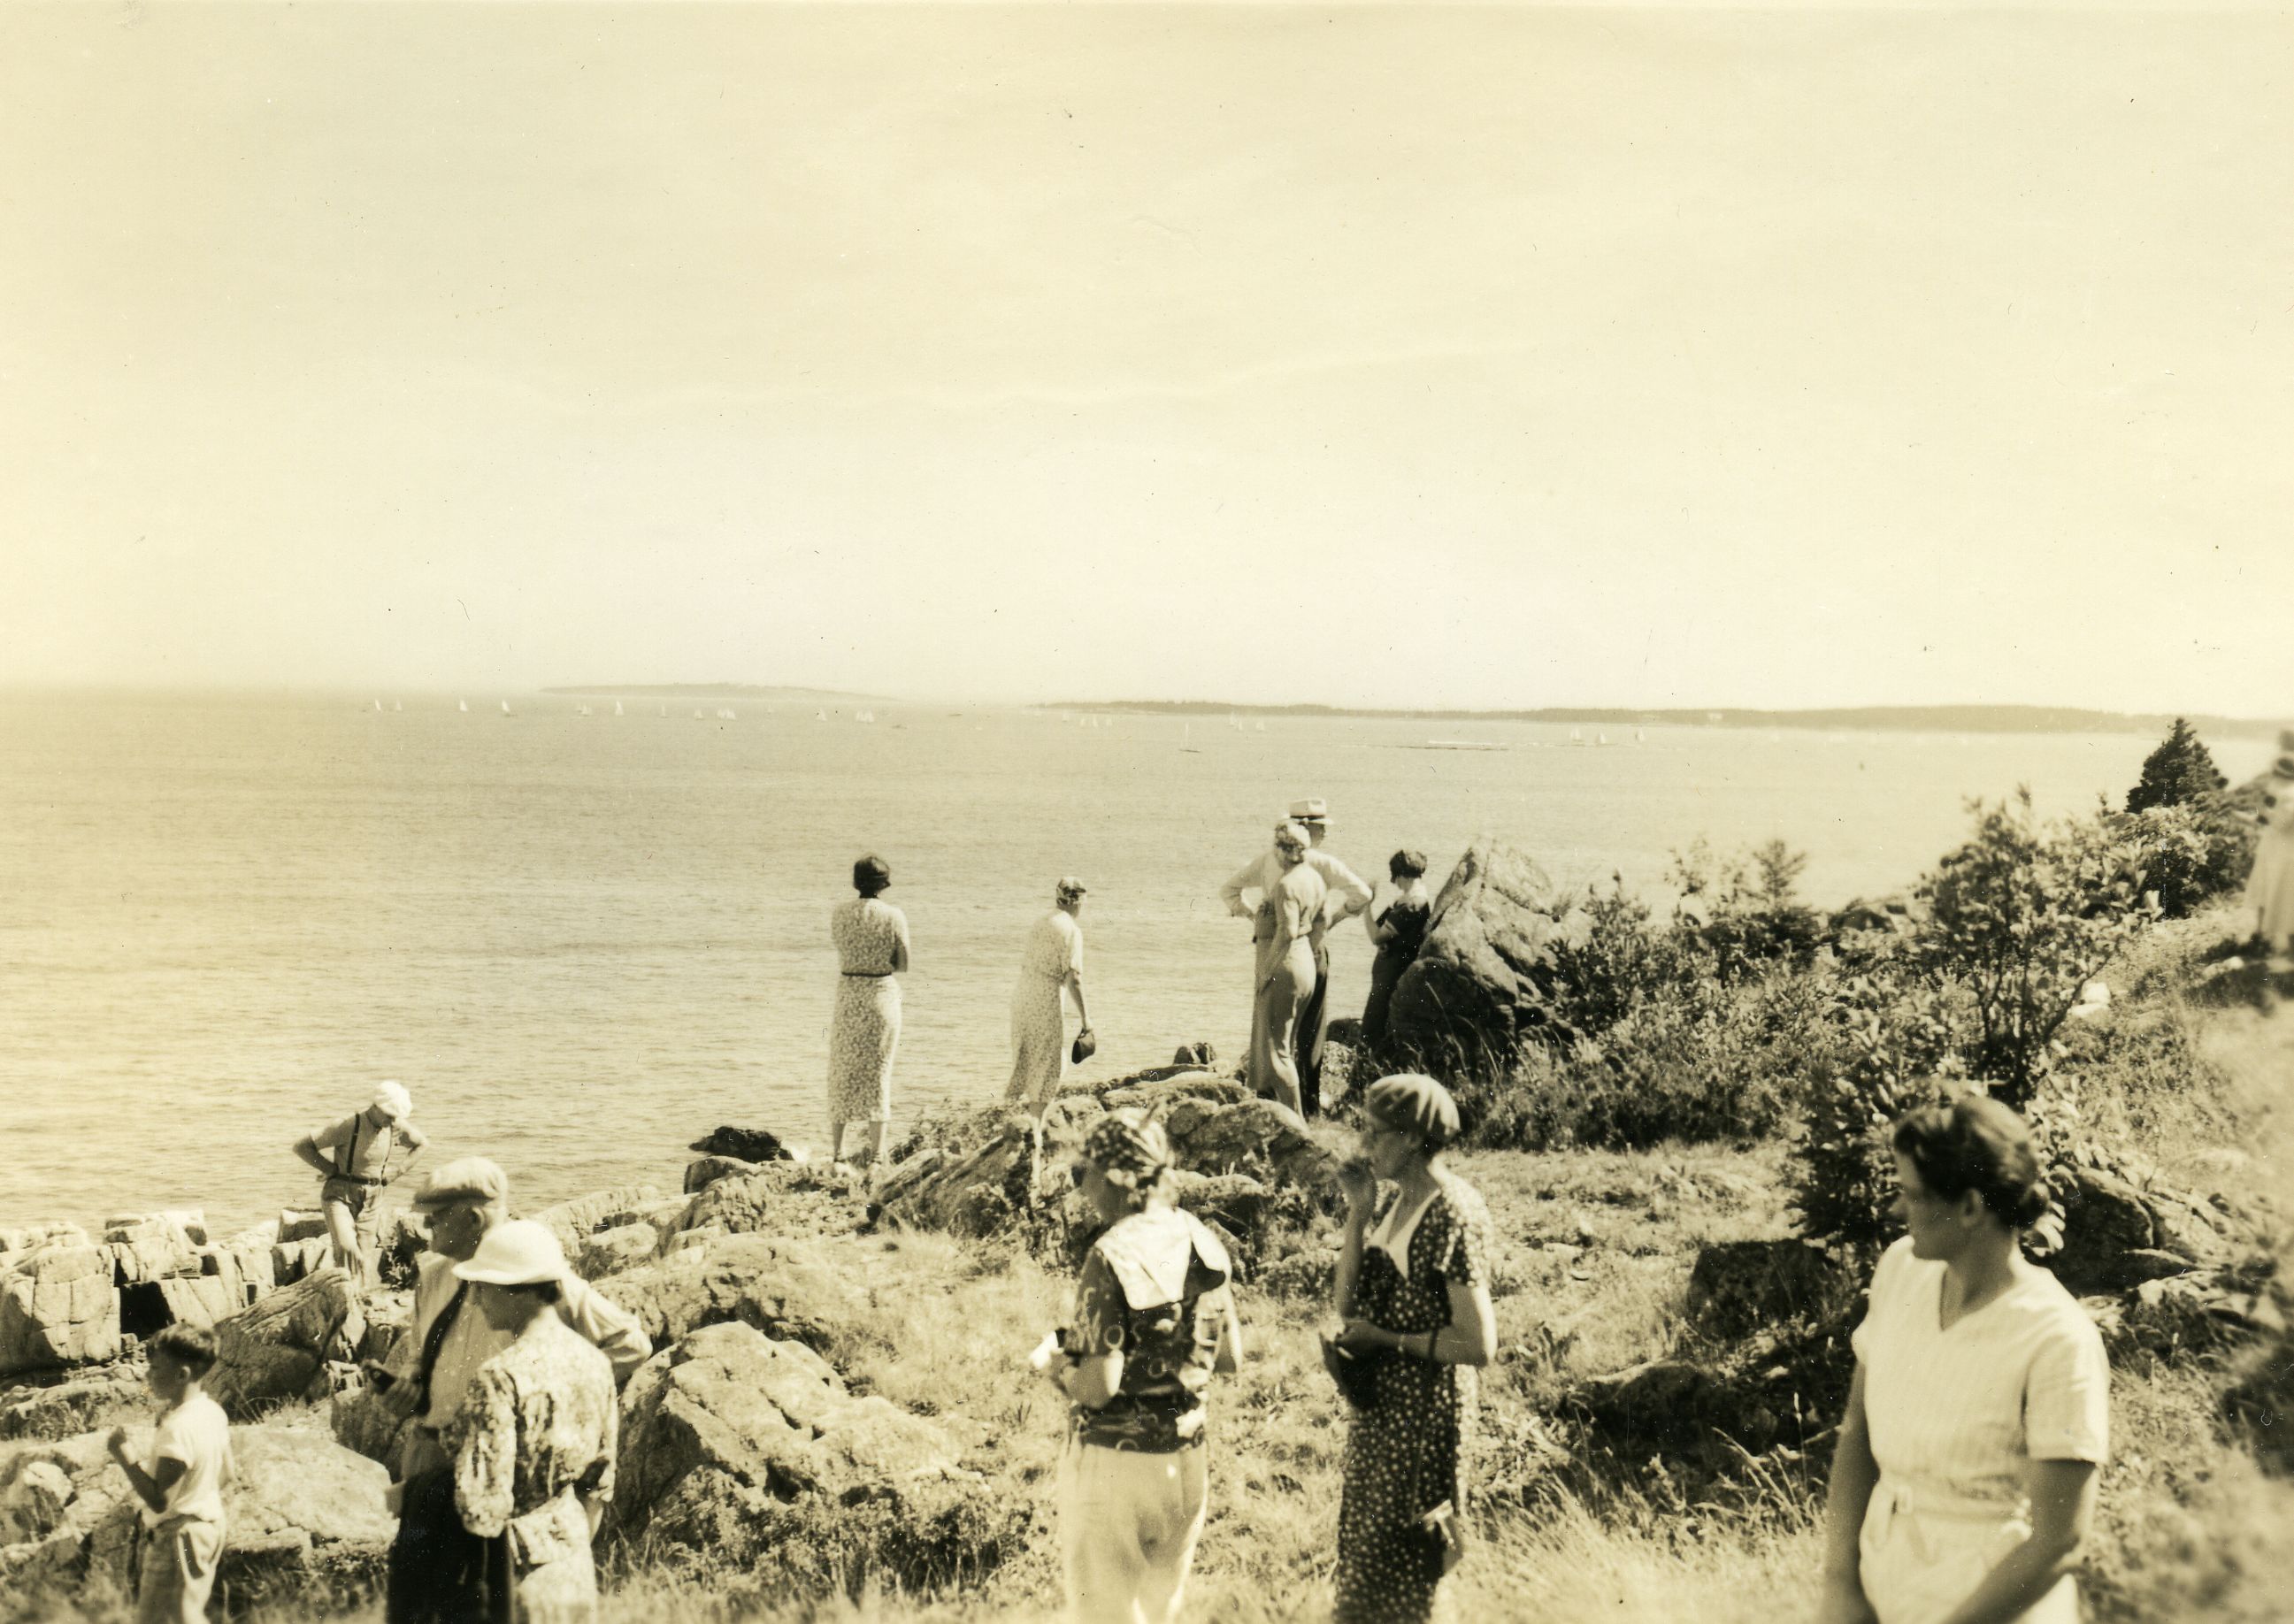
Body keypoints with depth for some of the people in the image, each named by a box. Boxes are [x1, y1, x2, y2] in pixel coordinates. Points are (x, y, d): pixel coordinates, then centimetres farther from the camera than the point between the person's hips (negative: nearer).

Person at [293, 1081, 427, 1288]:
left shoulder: (397, 1127, -6)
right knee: (347, 1248, -23)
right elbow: (301, 1146, -16)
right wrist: (332, 1170, -13)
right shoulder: (349, 1126, -21)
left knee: (365, 1254, 4)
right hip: (340, 1194, -4)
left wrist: (395, 1172, 7)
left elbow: (421, 1144, 16)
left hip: (372, 1198, 5)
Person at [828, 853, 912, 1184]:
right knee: (879, 1075, 6)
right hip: (883, 995, -1)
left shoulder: (839, 914, -3)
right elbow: (903, 964, -3)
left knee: (842, 1076, 12)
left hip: (847, 997, 1)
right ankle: (877, 1159, 1)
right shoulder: (894, 917, -9)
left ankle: (836, 1155, 13)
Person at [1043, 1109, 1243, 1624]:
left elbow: (1099, 1386, -22)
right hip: (1188, 1458, 6)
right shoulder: (1203, 1244, 0)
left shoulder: (1113, 1257, -20)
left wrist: (1057, 1368, -3)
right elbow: (1230, 1358, 9)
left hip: (1116, 1460, -6)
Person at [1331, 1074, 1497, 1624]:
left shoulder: (1453, 1217, -21)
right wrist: (1358, 1213, -5)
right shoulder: (1393, 1201, 4)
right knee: (1360, 1560, 21)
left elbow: (1478, 1345, -24)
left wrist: (1385, 1340, -16)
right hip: (1378, 1407, 8)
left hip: (1425, 1418, -8)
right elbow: (1348, 1304, 3)